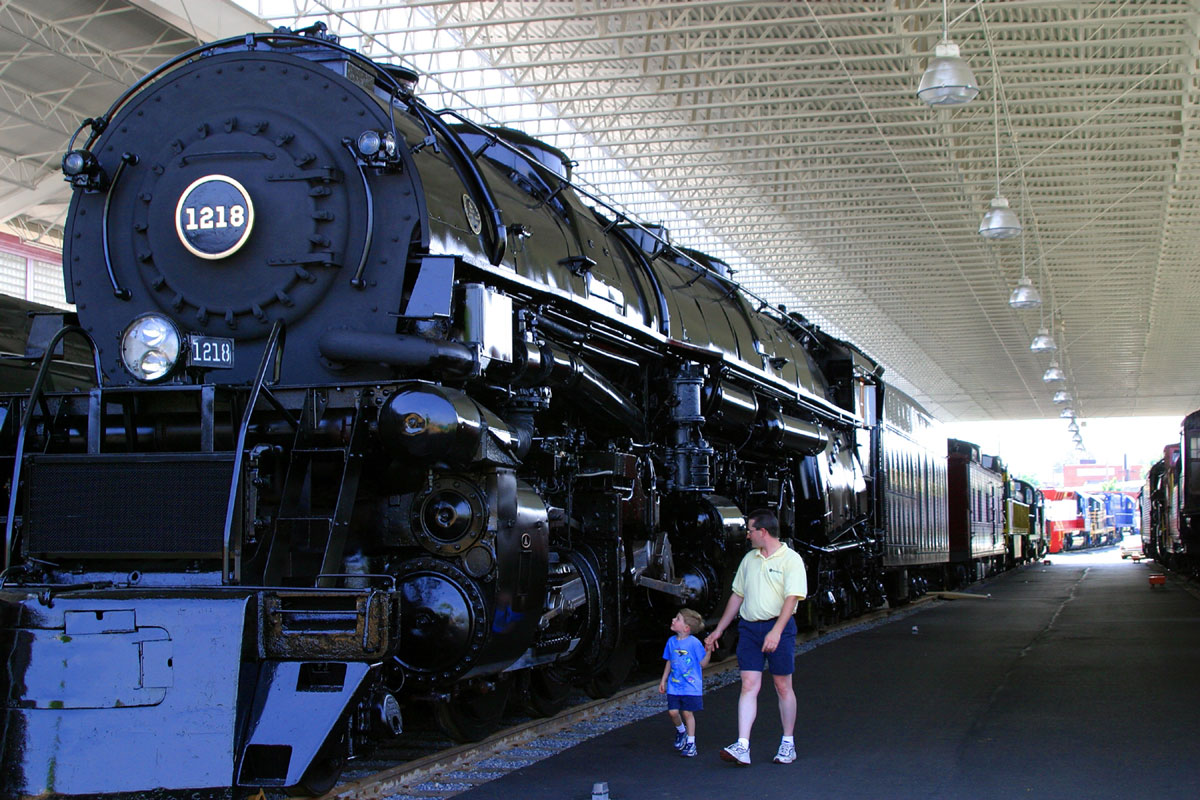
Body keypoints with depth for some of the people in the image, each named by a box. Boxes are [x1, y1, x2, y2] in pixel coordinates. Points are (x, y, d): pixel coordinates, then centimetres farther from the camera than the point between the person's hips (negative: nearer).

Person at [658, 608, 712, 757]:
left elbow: (703, 664, -7)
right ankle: (681, 730, 30)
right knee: (673, 711, -1)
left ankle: (691, 743, 10)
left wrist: (708, 651, -23)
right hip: (674, 686, 5)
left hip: (691, 687, -5)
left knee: (687, 712, -2)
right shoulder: (672, 641, 5)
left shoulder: (694, 643, -12)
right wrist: (663, 680, 18)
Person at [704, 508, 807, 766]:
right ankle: (742, 747, -11)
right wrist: (718, 630, 21)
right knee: (749, 685, -4)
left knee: (783, 686, 4)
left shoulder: (791, 559, -5)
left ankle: (788, 744, 17)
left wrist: (776, 631, -25)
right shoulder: (749, 559, 14)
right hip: (749, 627, 5)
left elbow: (791, 598, -14)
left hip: (779, 627, -5)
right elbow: (737, 596, 21)